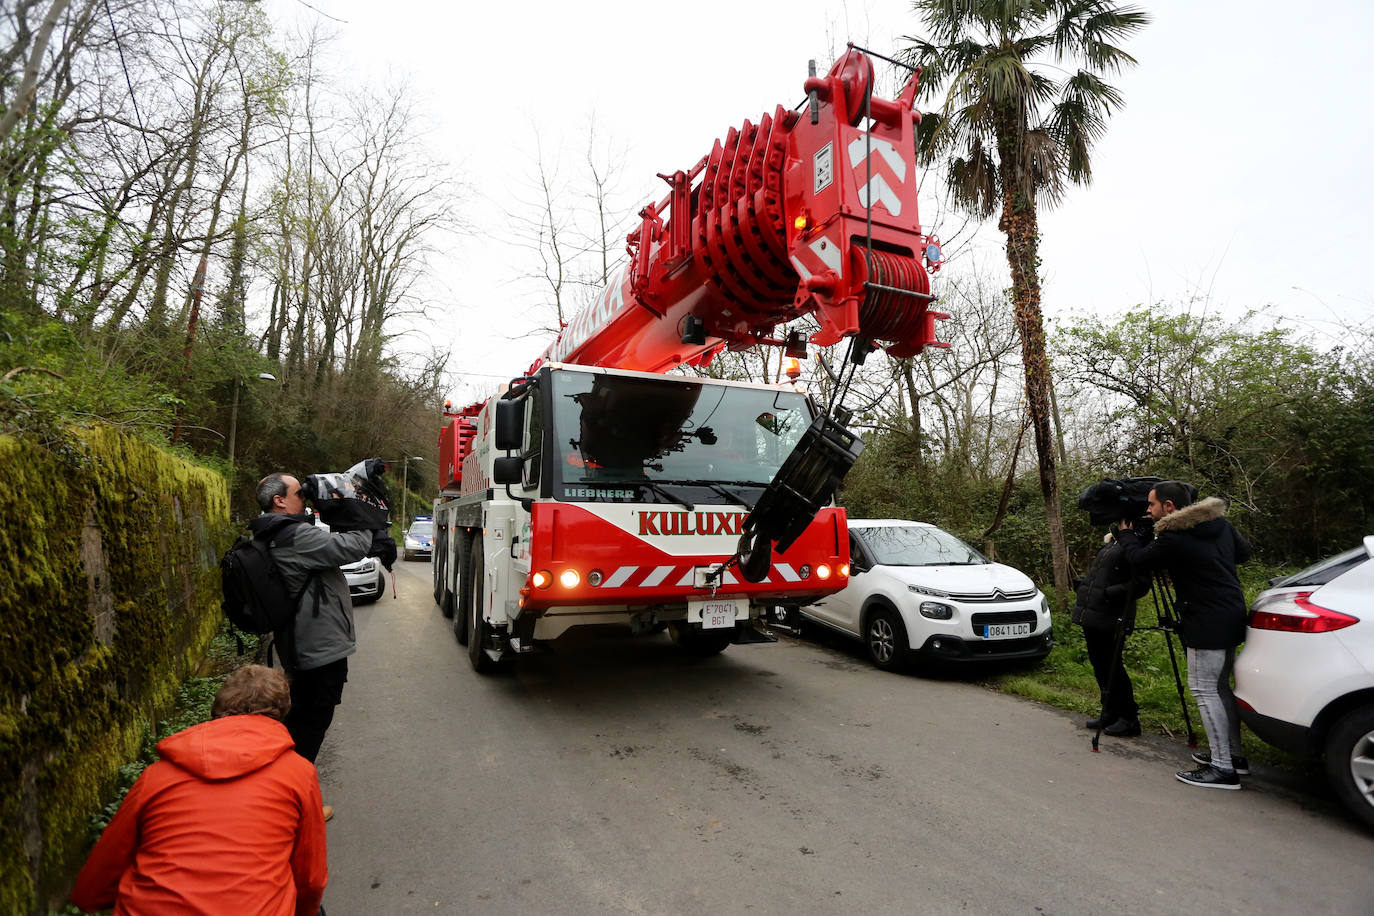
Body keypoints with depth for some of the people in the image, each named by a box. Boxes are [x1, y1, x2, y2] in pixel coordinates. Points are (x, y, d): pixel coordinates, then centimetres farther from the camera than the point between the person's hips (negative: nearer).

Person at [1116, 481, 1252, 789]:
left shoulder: (1174, 538, -20)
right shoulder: (1219, 523, 6)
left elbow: (1140, 558, -4)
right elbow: (1243, 551, 21)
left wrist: (1126, 534, 13)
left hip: (1207, 624, -10)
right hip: (1231, 616, 10)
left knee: (1204, 689, -4)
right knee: (1220, 686, 18)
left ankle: (1222, 768, -1)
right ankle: (1233, 753, 28)